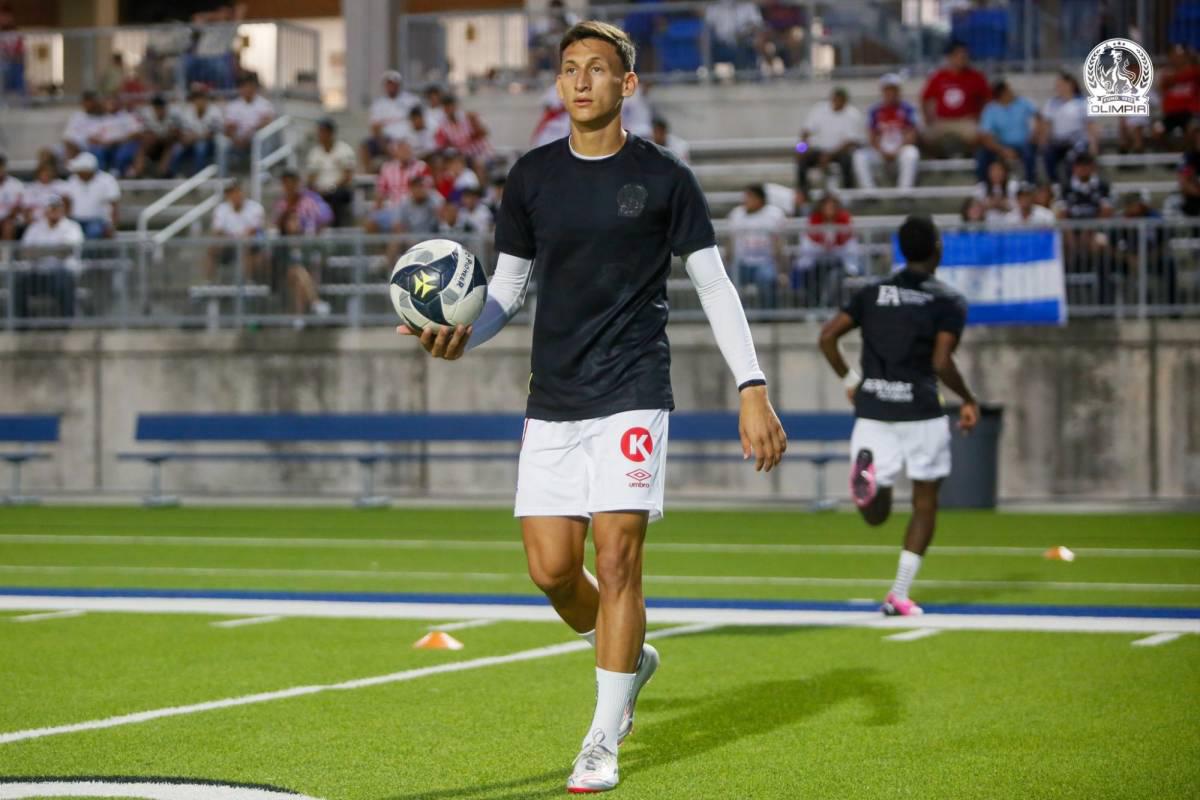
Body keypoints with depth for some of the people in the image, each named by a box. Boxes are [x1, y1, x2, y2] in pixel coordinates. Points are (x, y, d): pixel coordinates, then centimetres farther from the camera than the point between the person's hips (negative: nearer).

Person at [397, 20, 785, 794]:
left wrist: (754, 390, -7)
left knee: (616, 558, -10)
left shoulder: (663, 176, -2)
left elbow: (715, 284, 0)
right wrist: (463, 333, -8)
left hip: (632, 395, -4)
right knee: (551, 568, 1)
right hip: (553, 402, 4)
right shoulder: (533, 176, 7)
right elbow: (508, 287, 13)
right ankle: (631, 659, 32)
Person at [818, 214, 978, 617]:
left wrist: (849, 380, 16)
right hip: (921, 413, -3)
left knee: (876, 515, 10)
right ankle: (900, 595, 7)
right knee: (925, 504, 13)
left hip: (872, 411, 3)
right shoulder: (949, 301, -3)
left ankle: (866, 471, -26)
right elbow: (941, 363, -14)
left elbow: (828, 336, 3)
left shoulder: (871, 293, 10)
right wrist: (969, 401, 1)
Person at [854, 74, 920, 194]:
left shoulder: (907, 109, 2)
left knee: (911, 154, -37)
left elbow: (911, 135, -5)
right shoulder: (875, 111, 9)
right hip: (881, 151, 2)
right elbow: (872, 137, 4)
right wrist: (882, 153, -14)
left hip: (902, 149, -2)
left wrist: (897, 152, -18)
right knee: (860, 156, -25)